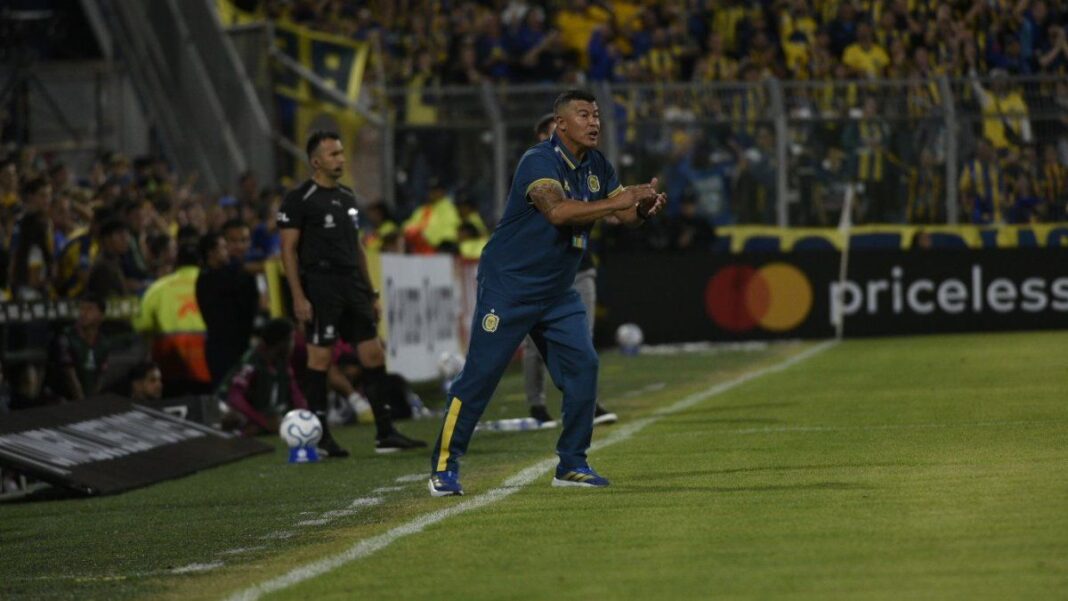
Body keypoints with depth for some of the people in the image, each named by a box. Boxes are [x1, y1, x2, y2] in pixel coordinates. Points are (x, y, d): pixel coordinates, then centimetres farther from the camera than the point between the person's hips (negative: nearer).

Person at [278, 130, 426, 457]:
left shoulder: (347, 198, 18)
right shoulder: (299, 199, -5)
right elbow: (289, 249, -8)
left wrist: (370, 293, 19)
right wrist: (298, 297, -15)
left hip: (352, 285, 7)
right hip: (320, 286, -7)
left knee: (374, 354, 3)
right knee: (320, 356, -4)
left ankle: (385, 433, 5)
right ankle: (320, 437, 2)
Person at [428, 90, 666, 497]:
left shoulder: (596, 166, 5)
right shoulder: (539, 162, -21)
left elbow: (625, 215, 6)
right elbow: (558, 211, -38)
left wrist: (645, 207, -18)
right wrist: (622, 200, -41)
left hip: (558, 294, 7)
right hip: (508, 286, -7)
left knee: (582, 365, -3)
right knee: (481, 374, -6)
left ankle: (572, 464, 6)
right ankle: (444, 467, 2)